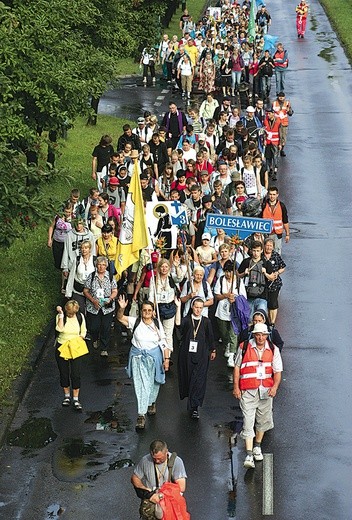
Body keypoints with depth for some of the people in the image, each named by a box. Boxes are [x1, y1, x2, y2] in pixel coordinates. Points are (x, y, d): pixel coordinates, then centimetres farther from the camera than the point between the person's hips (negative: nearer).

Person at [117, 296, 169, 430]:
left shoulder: (157, 324, -4)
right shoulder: (135, 322, -6)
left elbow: (164, 343, 0)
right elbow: (120, 318, -15)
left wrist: (166, 359, -3)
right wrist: (122, 308, -35)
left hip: (154, 356, 2)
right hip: (138, 357, -2)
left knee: (153, 382, 20)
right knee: (141, 385, -6)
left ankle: (151, 403, 48)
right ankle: (141, 415, -5)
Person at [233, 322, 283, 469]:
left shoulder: (273, 350, 3)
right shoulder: (244, 347, -1)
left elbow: (277, 371, 3)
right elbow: (237, 367, 5)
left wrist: (275, 387, -13)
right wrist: (236, 387, -1)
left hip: (266, 391, 3)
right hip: (248, 391, -3)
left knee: (263, 420, 13)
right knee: (248, 421, -9)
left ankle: (257, 447, 36)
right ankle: (249, 455, -11)